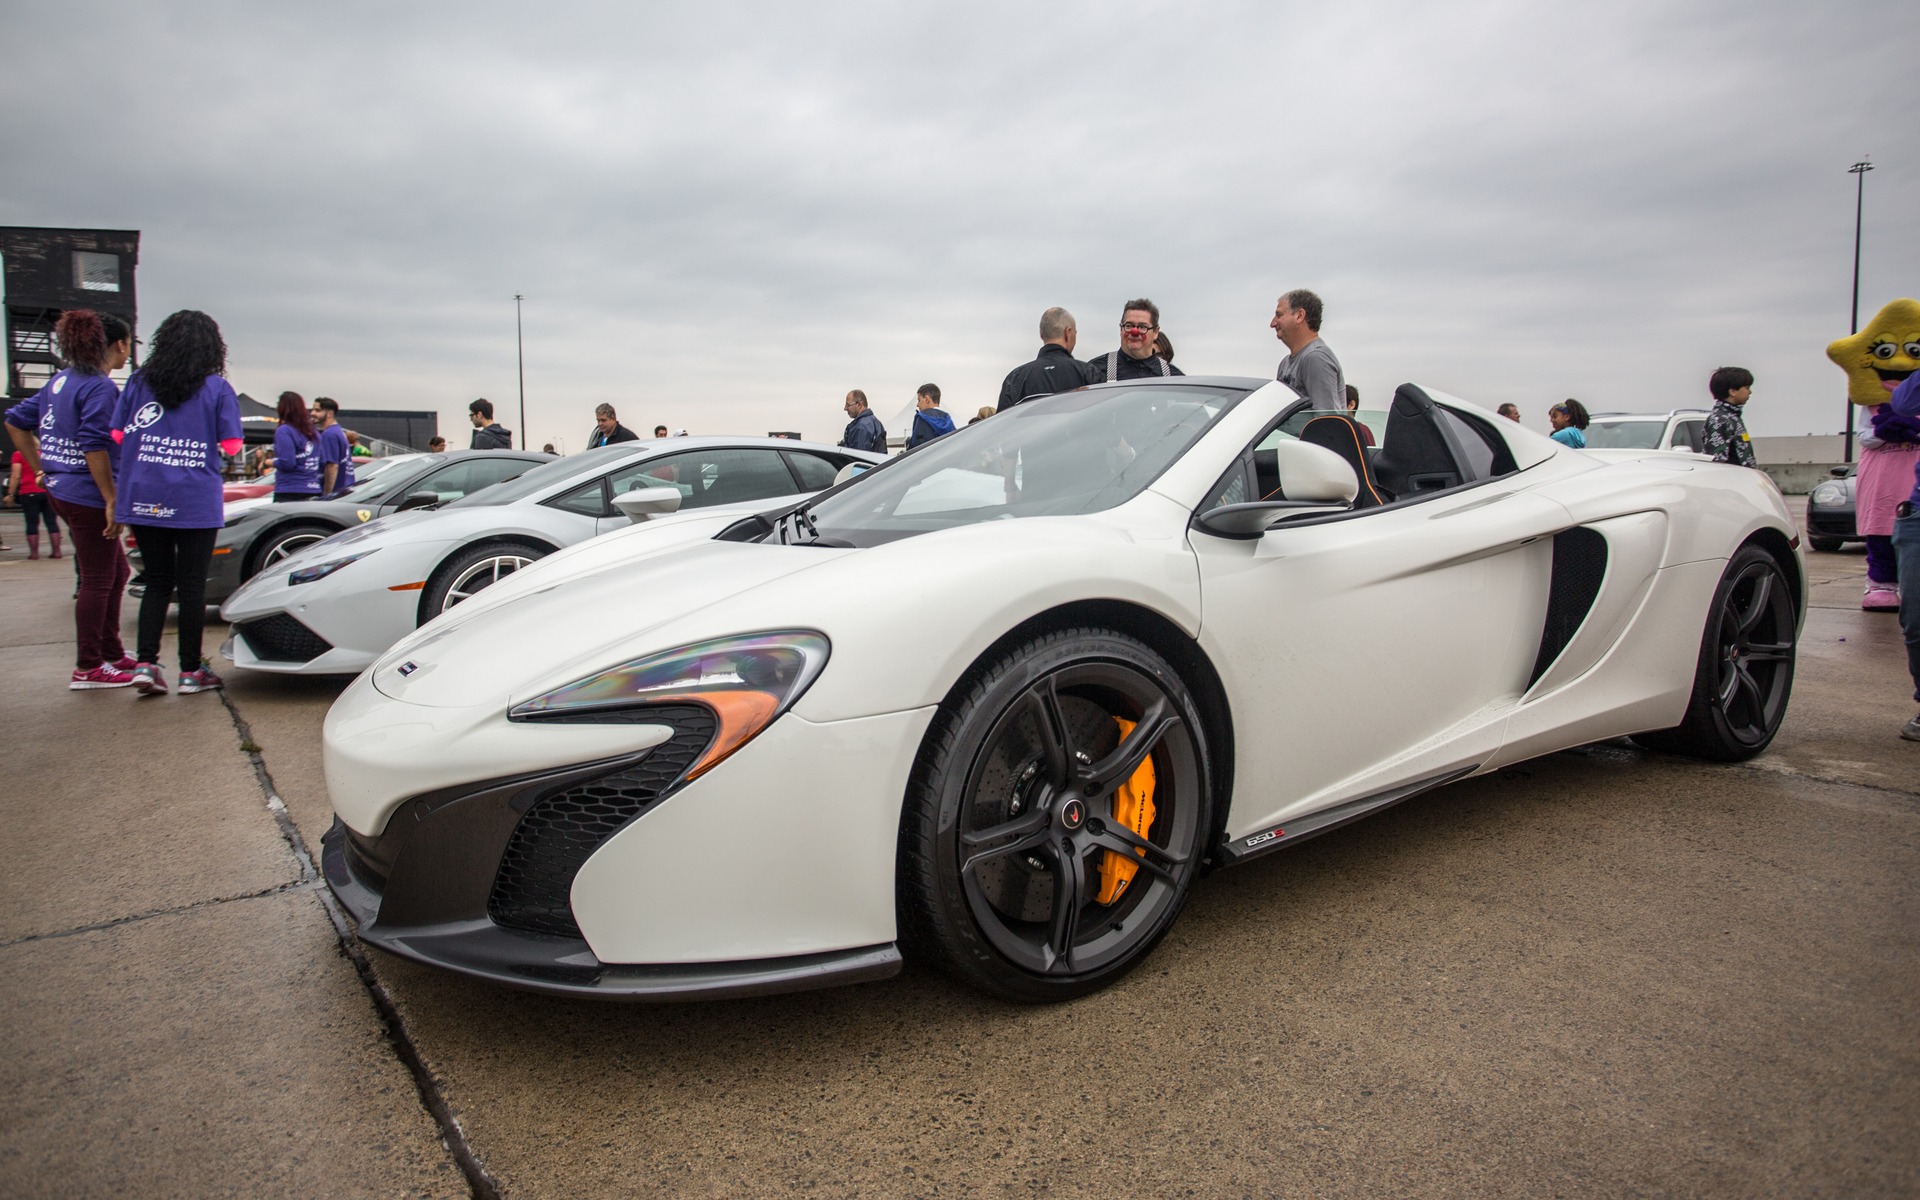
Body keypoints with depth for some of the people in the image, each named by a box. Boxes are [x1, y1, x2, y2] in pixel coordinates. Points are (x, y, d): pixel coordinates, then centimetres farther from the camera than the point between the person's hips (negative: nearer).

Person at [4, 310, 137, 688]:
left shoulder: (61, 380, 12)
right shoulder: (100, 387, -15)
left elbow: (16, 421, 17)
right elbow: (94, 446, -22)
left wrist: (43, 470, 18)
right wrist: (112, 500, -19)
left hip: (61, 491, 9)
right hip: (87, 496, -9)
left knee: (116, 572, 19)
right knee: (97, 581, 0)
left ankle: (111, 653, 26)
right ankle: (88, 669, 6)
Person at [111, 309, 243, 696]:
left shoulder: (139, 381, 4)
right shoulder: (218, 388, -4)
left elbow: (117, 435, 5)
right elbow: (231, 446, -5)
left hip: (143, 500, 3)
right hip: (195, 502, -3)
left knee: (157, 582, 14)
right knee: (192, 586, 5)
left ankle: (145, 663, 4)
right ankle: (191, 671, 10)